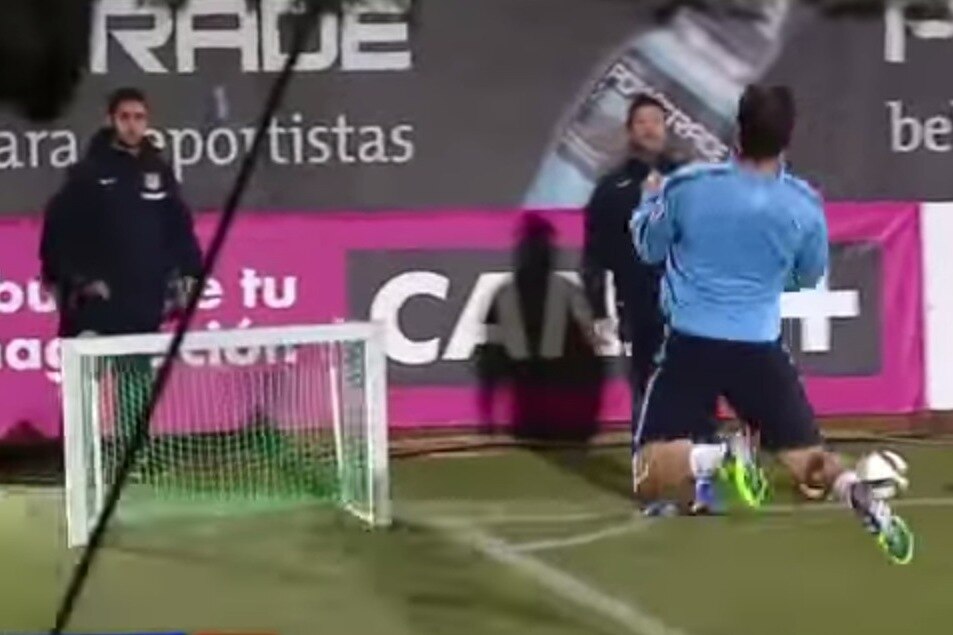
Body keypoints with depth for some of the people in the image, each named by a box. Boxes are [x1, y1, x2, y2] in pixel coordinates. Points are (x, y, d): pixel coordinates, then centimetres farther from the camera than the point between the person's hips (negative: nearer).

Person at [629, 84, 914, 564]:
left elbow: (649, 249, 9)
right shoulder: (804, 206, -4)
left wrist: (649, 202, 28)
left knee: (651, 478, 2)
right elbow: (808, 277, 13)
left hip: (691, 345, -2)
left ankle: (711, 458, -28)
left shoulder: (687, 187, -9)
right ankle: (857, 494, -20)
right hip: (760, 349, 2)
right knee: (809, 463, 13)